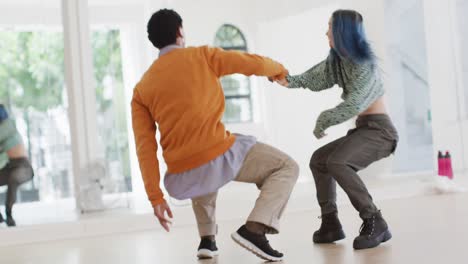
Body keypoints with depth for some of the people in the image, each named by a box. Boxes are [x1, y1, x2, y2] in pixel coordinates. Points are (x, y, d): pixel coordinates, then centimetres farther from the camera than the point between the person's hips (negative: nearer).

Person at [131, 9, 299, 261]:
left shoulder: (141, 89, 11)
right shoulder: (202, 56, 2)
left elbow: (145, 147, 4)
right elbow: (254, 63, 4)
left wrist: (155, 197, 4)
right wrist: (278, 69, 27)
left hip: (183, 174, 5)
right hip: (220, 154, -5)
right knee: (287, 167, 12)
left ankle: (207, 239, 27)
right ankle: (254, 229, -9)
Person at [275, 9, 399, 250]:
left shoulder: (364, 63, -16)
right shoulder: (338, 61, 12)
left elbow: (353, 106, -22)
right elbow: (315, 78, 3)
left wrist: (323, 121, -10)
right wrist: (290, 80, -16)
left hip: (379, 130, -10)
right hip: (363, 130, 10)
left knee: (336, 162, -30)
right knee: (319, 160, 16)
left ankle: (374, 223, -23)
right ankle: (331, 224, 13)